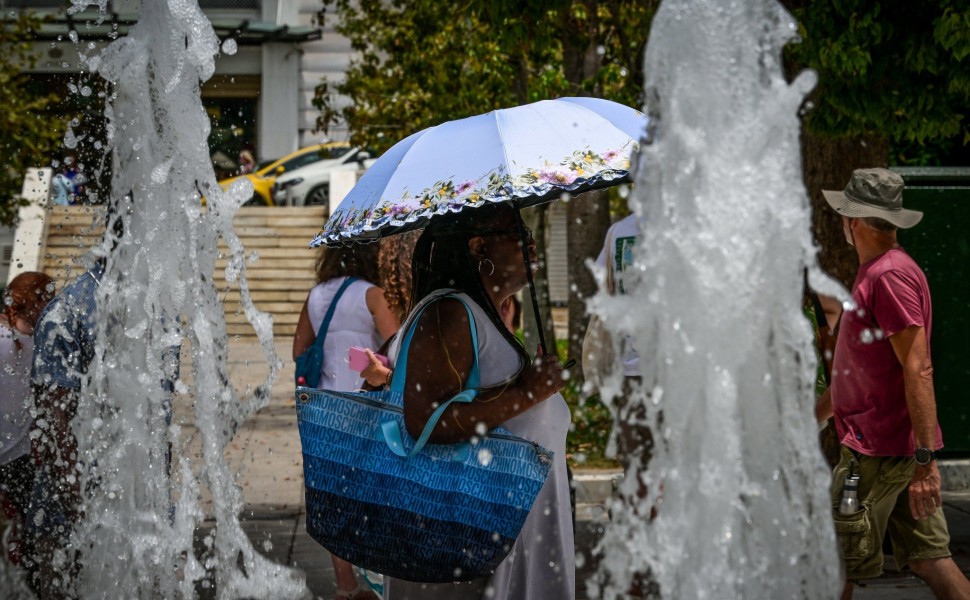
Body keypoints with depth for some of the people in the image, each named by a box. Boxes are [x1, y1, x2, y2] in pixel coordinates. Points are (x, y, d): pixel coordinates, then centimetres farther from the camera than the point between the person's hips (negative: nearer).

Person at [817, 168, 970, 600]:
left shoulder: (890, 275, -17)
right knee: (928, 559, 9)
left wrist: (925, 458, -26)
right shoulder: (875, 272, 16)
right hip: (902, 450, 10)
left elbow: (918, 370, -23)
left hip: (878, 451, -10)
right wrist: (814, 416, 32)